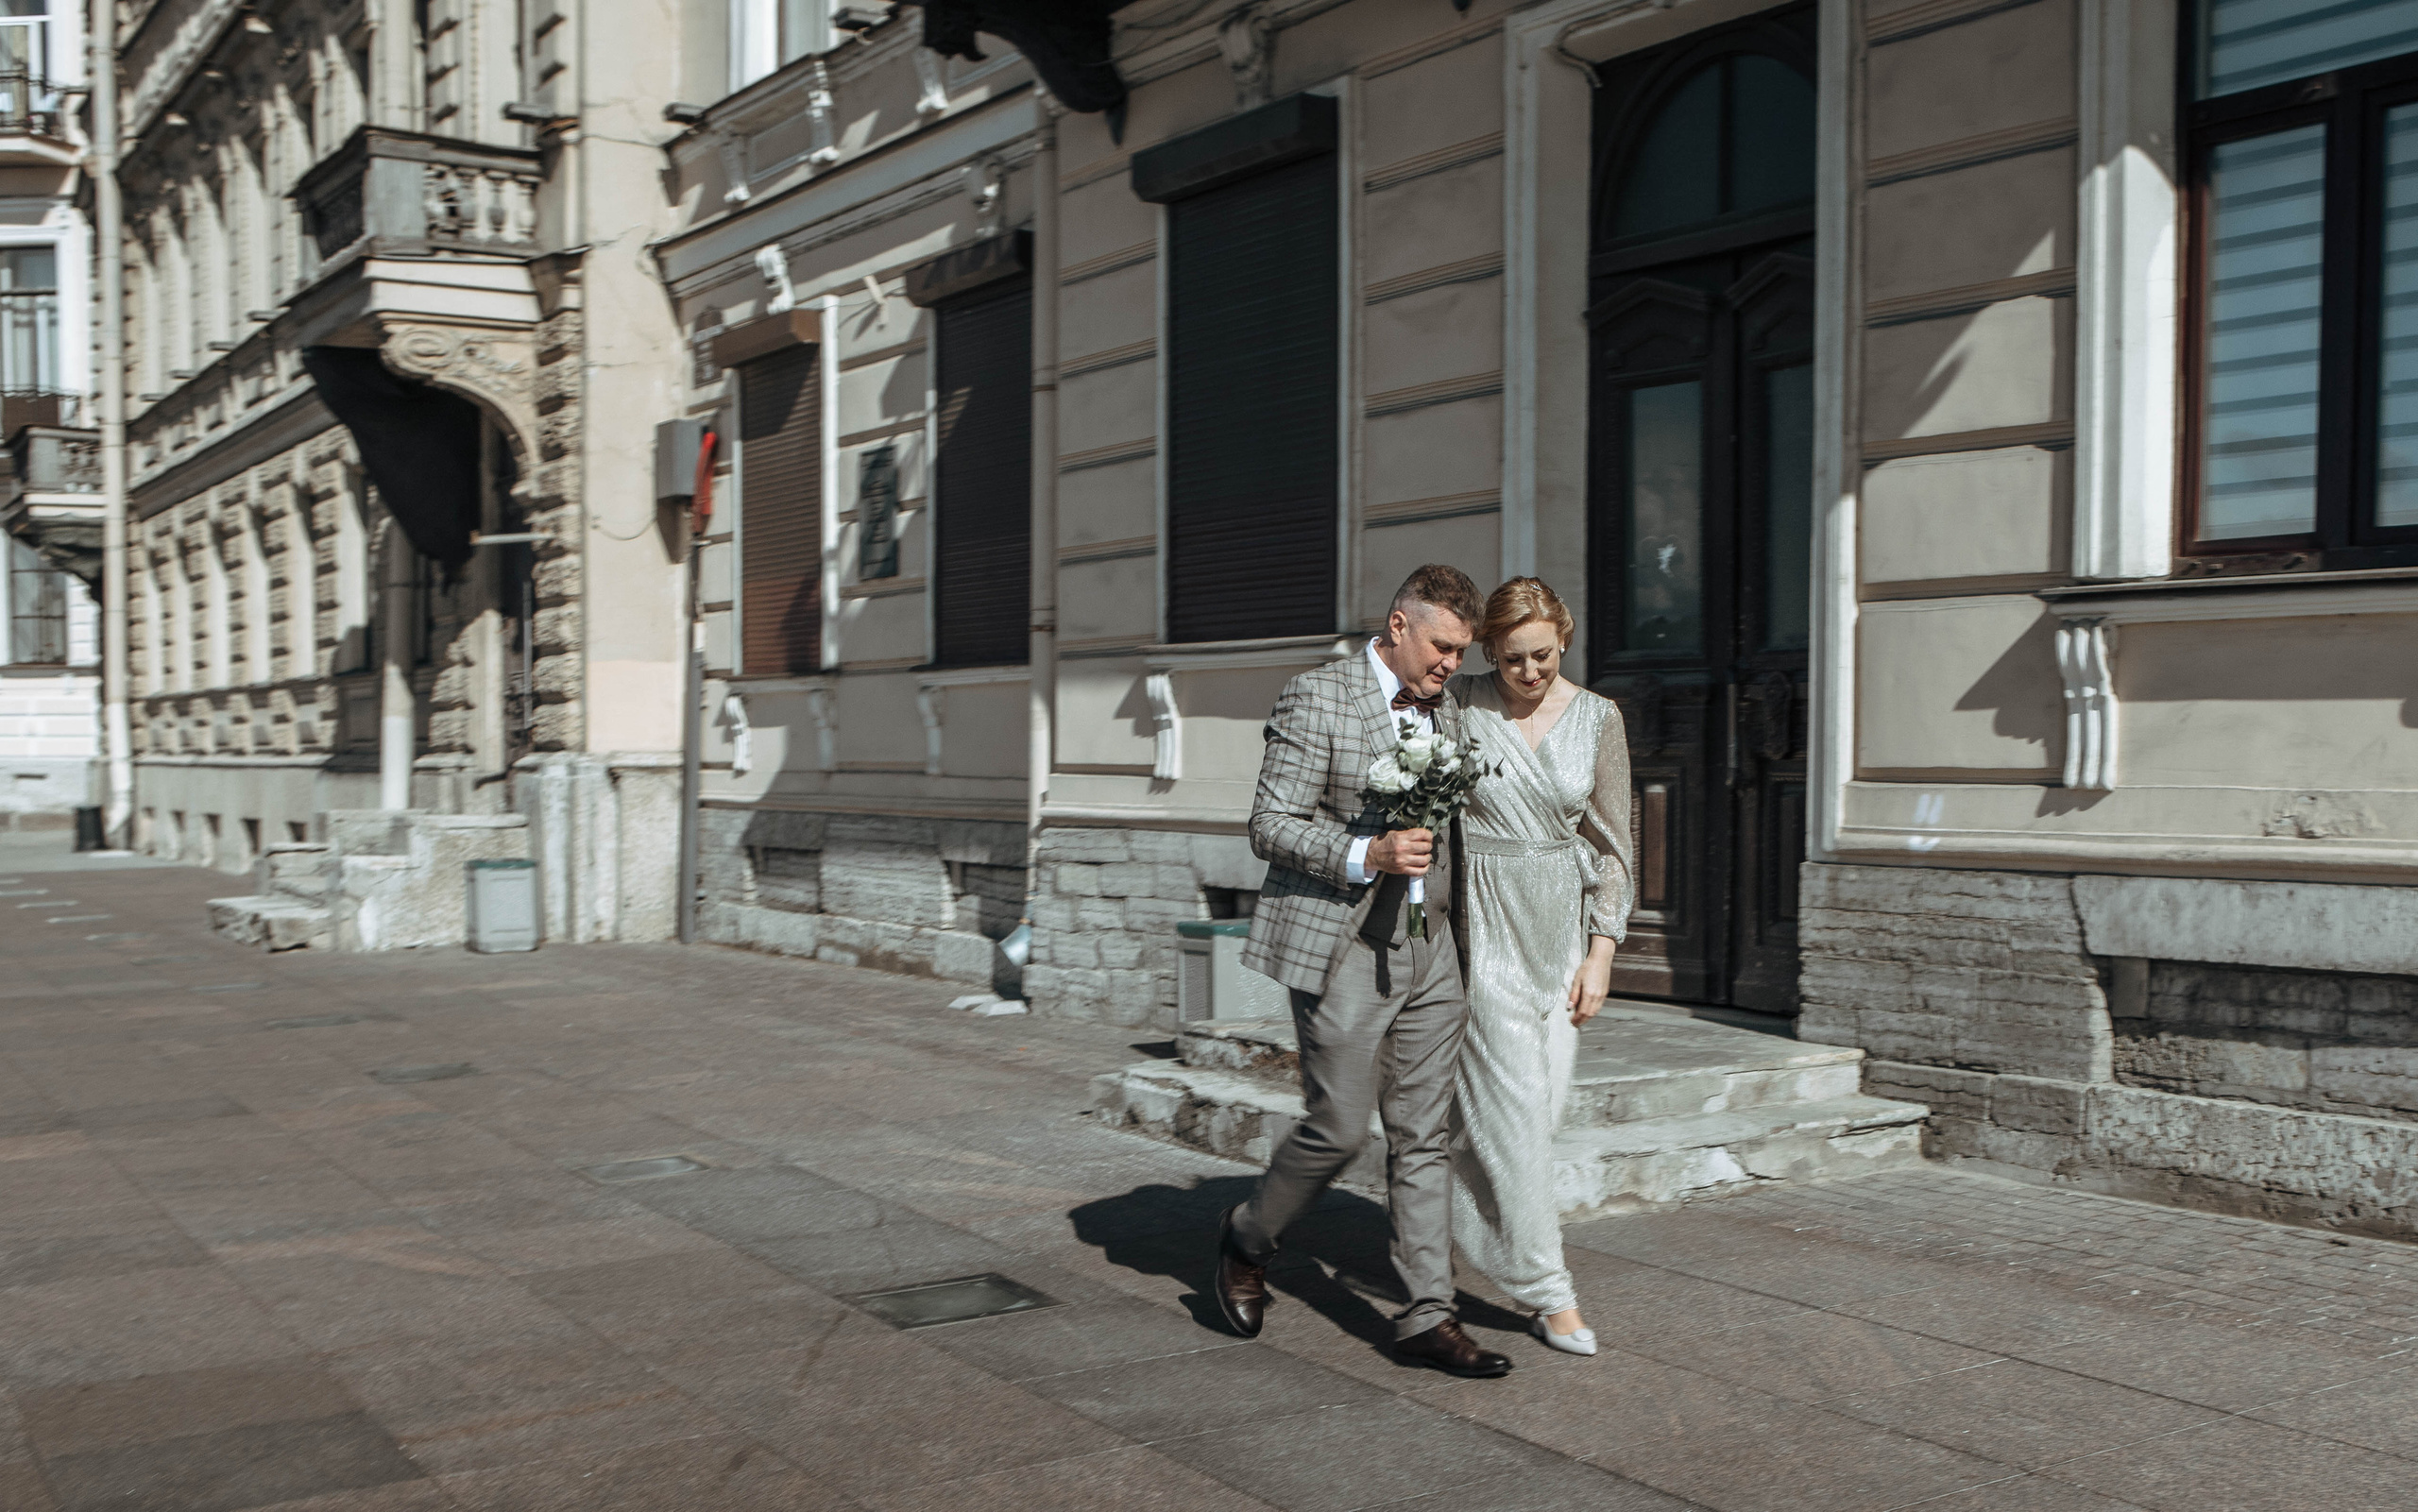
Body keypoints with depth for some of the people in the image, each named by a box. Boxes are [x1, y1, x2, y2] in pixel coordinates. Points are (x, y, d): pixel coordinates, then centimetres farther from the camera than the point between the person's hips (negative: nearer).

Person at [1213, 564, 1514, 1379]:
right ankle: (1248, 1240, 23)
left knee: (1423, 1136, 6)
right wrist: (1367, 856, -24)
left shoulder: (1444, 713, 13)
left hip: (1428, 947, 7)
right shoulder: (1316, 699, -8)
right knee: (1339, 1127, -3)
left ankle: (1426, 1315, 11)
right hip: (1343, 945, -6)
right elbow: (1271, 827, -12)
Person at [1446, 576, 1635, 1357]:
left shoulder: (1596, 719, 1)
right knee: (1514, 1102, -6)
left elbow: (1612, 844, 5)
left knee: (1543, 1098, 6)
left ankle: (1435, 1211, 31)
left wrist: (1601, 951, 0)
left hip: (1562, 923, 4)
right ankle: (1548, 1291, 3)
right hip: (1483, 920, -3)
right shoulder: (1458, 705, -6)